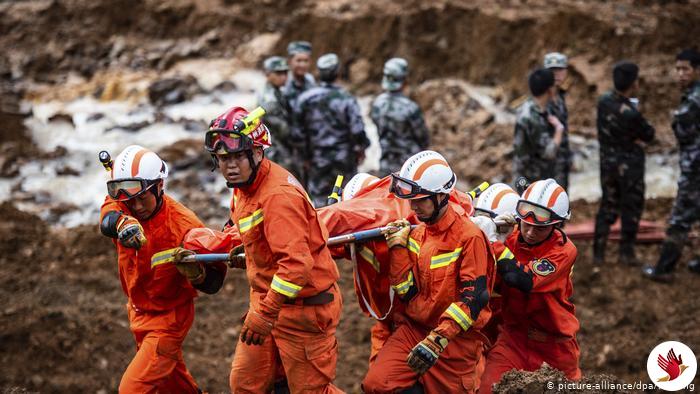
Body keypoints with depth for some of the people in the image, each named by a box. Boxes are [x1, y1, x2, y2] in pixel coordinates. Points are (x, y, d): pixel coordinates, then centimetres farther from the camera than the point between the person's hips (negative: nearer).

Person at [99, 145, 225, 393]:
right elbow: (108, 218, -39)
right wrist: (123, 223, -62)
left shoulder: (183, 224, -26)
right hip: (138, 312, 6)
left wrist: (196, 273, -45)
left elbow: (214, 281, -22)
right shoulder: (121, 204, -13)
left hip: (168, 319, -6)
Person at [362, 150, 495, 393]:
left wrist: (437, 340, -27)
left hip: (456, 336, -5)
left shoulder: (469, 237, -13)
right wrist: (398, 246, -4)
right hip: (414, 328, 5)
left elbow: (473, 298, -20)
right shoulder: (416, 235, 9)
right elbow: (408, 293, 3)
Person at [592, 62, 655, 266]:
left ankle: (598, 252, 12)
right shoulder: (631, 113, -26)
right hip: (629, 165, -6)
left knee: (608, 207, 15)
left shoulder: (604, 100, -6)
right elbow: (648, 135, -9)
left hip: (607, 162, 6)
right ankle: (626, 252, 12)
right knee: (631, 209, 10)